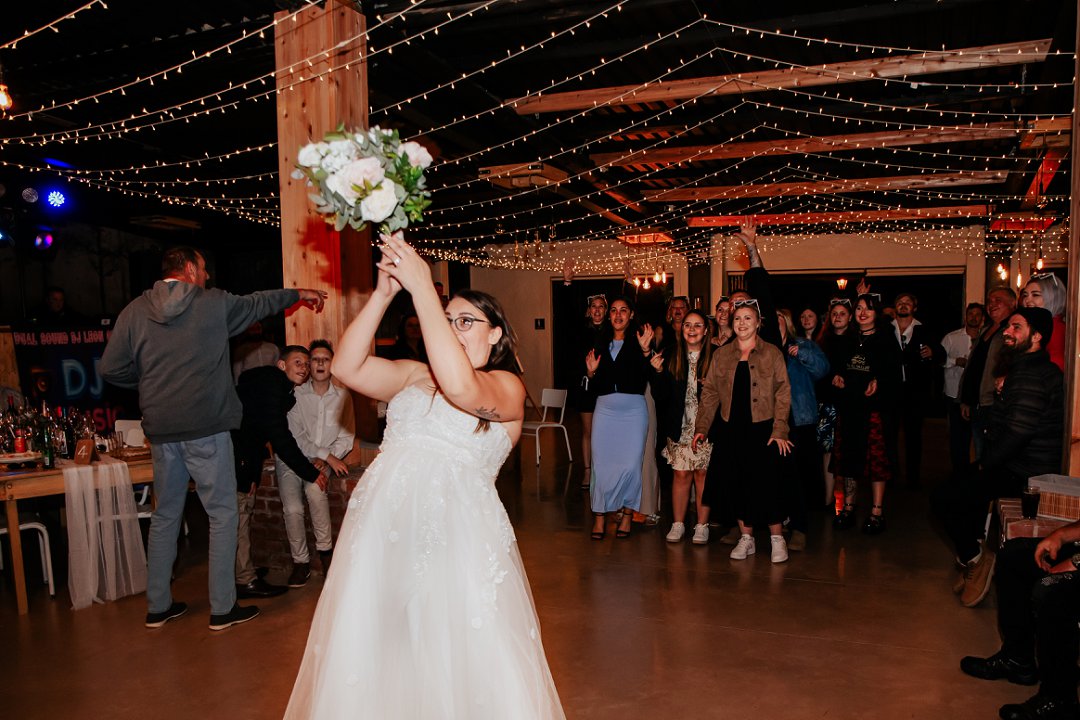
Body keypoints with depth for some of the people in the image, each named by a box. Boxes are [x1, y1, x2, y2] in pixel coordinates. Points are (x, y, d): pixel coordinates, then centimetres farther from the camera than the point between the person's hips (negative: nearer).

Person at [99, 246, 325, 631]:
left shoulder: (135, 311, 4)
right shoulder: (215, 303, -3)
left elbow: (111, 368, 3)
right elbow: (258, 303, 15)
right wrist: (298, 294, 31)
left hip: (161, 430, 5)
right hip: (207, 429, -4)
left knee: (165, 515, 16)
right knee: (222, 514, 4)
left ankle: (157, 606, 26)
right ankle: (222, 608, 9)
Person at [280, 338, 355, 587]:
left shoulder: (342, 396, 2)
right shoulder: (295, 394, -5)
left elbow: (347, 436, 2)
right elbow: (295, 437, -11)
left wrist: (328, 459, -14)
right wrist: (327, 456, -18)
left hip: (326, 459, 0)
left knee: (315, 489, -30)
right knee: (292, 509, -19)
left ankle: (325, 548, -12)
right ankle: (300, 561, 2)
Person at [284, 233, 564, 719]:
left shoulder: (507, 386, 2)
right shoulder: (414, 376, 15)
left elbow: (461, 388, -20)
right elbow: (346, 368, 3)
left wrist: (422, 288, -18)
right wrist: (383, 293, -4)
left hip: (455, 534, -4)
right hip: (382, 526, 5)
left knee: (460, 657, 3)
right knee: (367, 653, 12)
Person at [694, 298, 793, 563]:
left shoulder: (772, 353, 2)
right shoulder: (721, 355, 9)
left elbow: (783, 393, -1)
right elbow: (709, 392, 8)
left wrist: (779, 430, -9)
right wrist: (702, 428, 1)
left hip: (762, 428, -3)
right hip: (731, 429, 3)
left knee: (766, 482, -4)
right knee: (738, 483, 6)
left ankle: (777, 539, 12)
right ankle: (746, 538, 19)